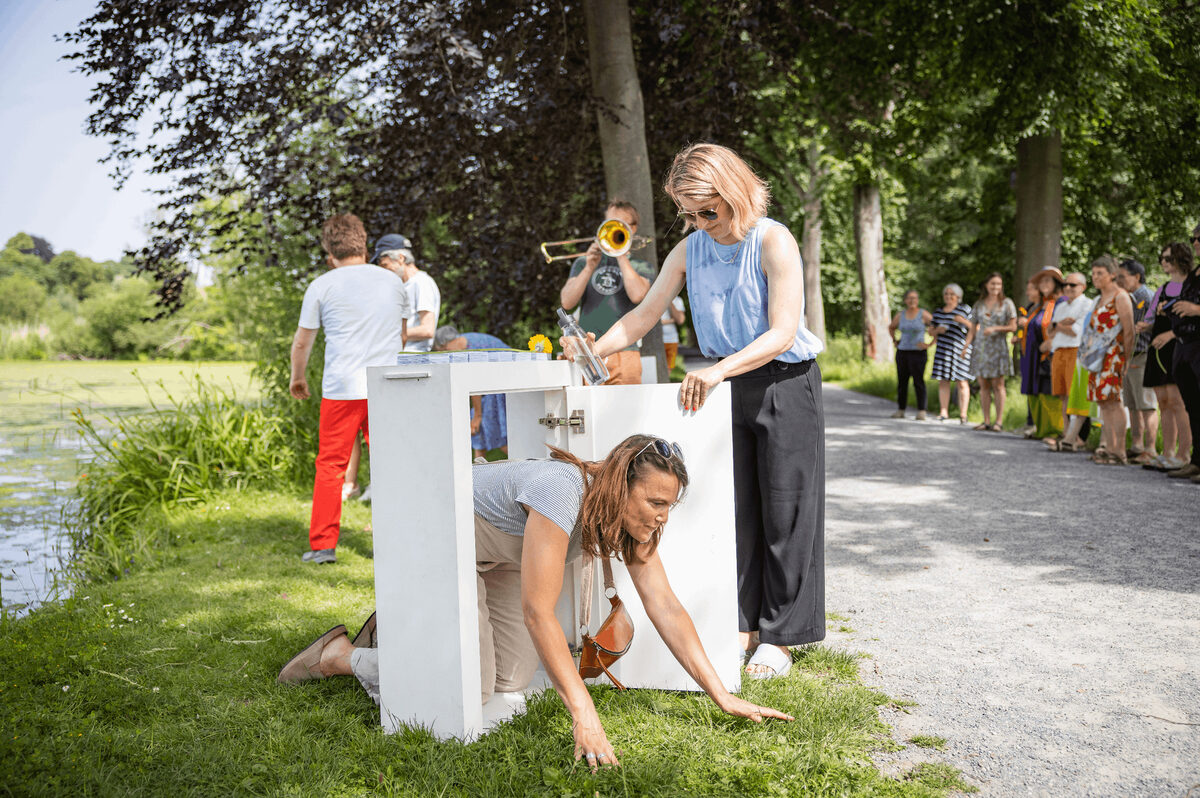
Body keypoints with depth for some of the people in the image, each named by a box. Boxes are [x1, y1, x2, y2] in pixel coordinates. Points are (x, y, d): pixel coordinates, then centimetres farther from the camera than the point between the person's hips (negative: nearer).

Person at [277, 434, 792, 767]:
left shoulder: (633, 516, -14)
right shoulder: (562, 491, -39)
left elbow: (665, 608, -13)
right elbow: (537, 611, -40)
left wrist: (723, 698, -17)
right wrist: (584, 717, -42)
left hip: (500, 558, 8)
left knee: (514, 679, 2)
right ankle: (339, 655, 8)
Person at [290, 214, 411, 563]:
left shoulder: (322, 286, 1)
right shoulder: (393, 281, 10)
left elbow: (302, 342, 8)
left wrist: (297, 378, 25)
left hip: (342, 390, -3)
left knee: (330, 465, 7)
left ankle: (323, 544, 10)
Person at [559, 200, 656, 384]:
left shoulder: (641, 268, 13)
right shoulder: (583, 262, 17)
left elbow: (637, 295, -10)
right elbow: (567, 303, 3)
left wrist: (621, 254, -3)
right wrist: (589, 267, -6)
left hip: (624, 354, -1)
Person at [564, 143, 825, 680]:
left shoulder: (773, 243, -15)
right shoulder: (689, 251, 2)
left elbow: (783, 333, -23)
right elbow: (643, 315, 4)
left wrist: (720, 370, -35)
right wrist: (594, 350, -13)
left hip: (785, 382, -5)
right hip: (724, 385, 5)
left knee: (783, 510, -1)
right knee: (731, 508, 4)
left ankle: (779, 636, 9)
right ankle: (742, 625, 13)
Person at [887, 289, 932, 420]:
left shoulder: (924, 314, -5)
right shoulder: (900, 315, 8)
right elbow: (891, 327, 26)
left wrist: (931, 344, -7)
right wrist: (895, 341, 15)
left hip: (918, 353, -4)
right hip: (902, 352, 4)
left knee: (918, 382, -8)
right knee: (901, 381, 6)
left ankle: (921, 411, -4)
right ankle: (900, 410, 13)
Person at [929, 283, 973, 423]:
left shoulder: (965, 309, 1)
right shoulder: (938, 312, 14)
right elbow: (932, 331, 19)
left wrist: (963, 321, -17)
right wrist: (937, 330, -4)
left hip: (959, 349, -4)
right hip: (943, 349, 4)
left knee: (962, 382, -6)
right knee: (943, 381, 2)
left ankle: (963, 414, -5)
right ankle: (943, 412, 5)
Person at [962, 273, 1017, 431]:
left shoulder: (1006, 303, 5)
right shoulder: (979, 305, 13)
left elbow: (1013, 327, 0)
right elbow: (973, 329, 12)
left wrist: (995, 328, -15)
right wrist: (966, 345, -2)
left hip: (998, 348, -3)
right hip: (981, 348, 3)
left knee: (998, 385, -4)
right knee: (983, 385, 3)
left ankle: (999, 421, -1)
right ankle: (986, 421, 7)